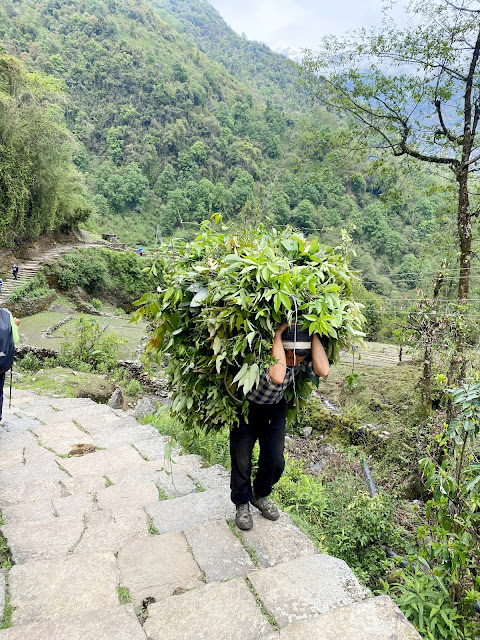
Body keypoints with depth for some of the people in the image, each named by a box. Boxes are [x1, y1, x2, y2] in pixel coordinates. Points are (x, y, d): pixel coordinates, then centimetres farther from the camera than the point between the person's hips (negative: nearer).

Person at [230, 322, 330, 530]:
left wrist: (314, 334, -38)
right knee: (241, 460, 5)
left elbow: (323, 371, -40)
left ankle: (260, 495, 36)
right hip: (246, 405, -4)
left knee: (275, 461, 7)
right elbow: (277, 377, -57)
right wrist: (277, 336, -51)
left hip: (275, 407, 4)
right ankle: (242, 503, 31)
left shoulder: (302, 358, -22)